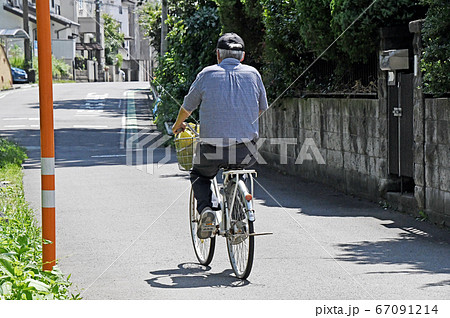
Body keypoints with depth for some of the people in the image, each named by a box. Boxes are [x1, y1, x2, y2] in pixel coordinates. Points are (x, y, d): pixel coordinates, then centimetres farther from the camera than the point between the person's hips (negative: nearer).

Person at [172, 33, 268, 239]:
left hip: (212, 149, -2)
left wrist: (178, 125, 34)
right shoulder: (252, 74, 5)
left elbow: (188, 106, 12)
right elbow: (262, 108, 19)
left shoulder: (207, 74, 0)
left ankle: (206, 209, -1)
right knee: (239, 170, 34)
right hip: (247, 150, 2)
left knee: (199, 175, 27)